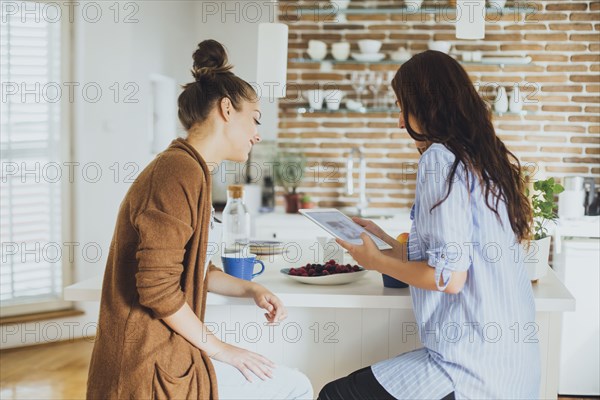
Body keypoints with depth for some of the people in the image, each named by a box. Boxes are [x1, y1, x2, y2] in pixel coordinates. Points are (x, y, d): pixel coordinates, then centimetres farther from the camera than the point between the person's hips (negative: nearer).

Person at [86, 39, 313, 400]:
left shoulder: (190, 171, 15)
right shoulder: (181, 171, -19)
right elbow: (158, 287, -24)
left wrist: (251, 290, 7)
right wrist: (218, 348, -14)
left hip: (167, 349, 10)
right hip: (153, 365, -10)